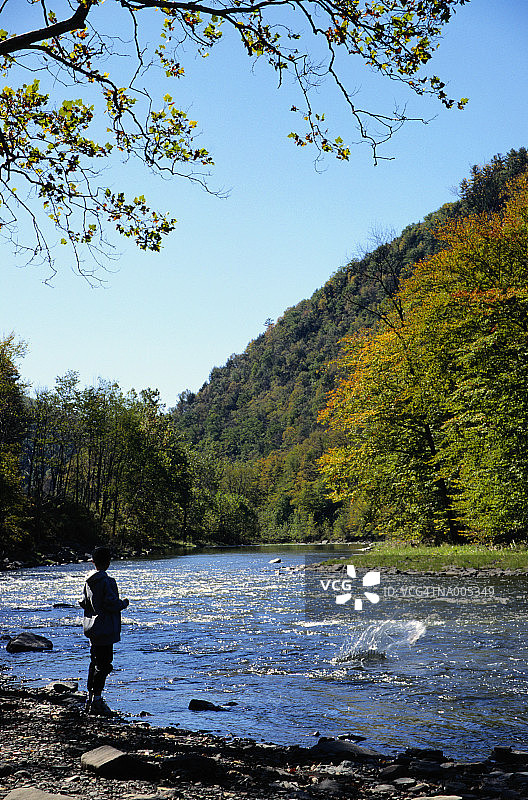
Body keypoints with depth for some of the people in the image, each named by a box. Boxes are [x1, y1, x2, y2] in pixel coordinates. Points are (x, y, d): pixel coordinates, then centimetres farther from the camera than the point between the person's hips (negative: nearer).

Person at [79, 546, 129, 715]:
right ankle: (96, 702, -4)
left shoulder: (88, 581, 7)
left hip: (92, 629, 8)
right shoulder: (107, 581, -17)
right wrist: (124, 603, -2)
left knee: (95, 662, 17)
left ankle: (91, 699, 23)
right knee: (103, 665, -4)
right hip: (105, 630, -8)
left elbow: (83, 603, 13)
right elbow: (112, 604, -20)